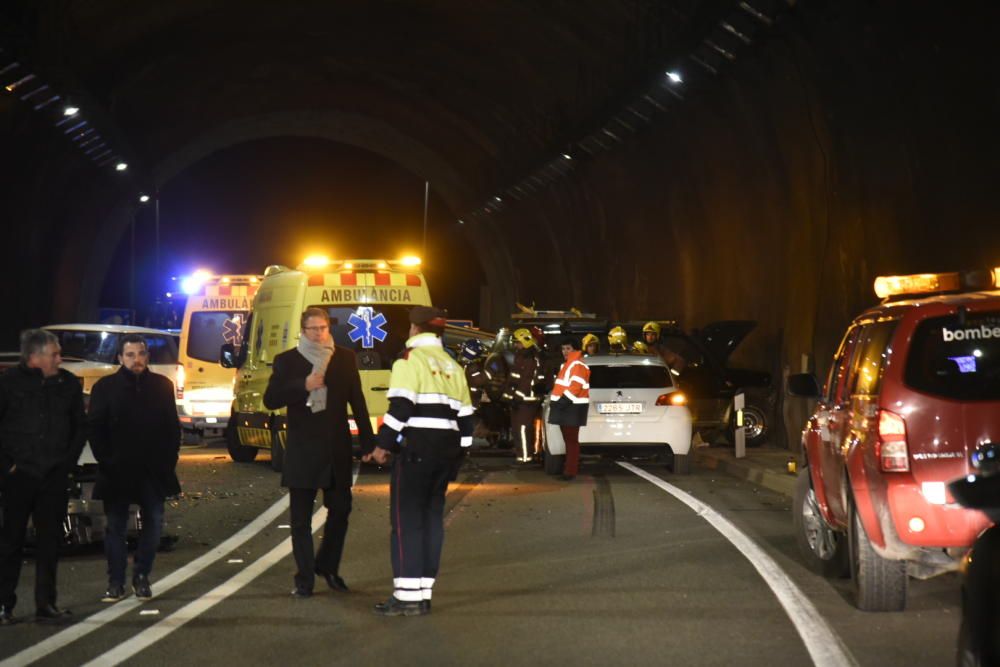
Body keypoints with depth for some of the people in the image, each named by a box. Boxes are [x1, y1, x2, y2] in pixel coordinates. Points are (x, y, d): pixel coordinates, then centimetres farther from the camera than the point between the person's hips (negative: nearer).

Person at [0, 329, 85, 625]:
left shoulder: (68, 383, 4)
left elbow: (80, 426, 13)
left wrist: (69, 461, 5)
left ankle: (46, 604, 14)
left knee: (49, 541, 6)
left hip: (55, 476, 3)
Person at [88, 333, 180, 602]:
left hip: (153, 470, 2)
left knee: (153, 524, 2)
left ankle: (141, 577, 14)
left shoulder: (162, 385, 6)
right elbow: (95, 429, 1)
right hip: (117, 472, -2)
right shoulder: (105, 387, 1)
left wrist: (168, 460, 0)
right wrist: (106, 461, -6)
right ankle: (116, 582, 8)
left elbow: (172, 427, 8)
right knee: (116, 527, 2)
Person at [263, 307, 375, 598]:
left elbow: (357, 401, 7)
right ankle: (304, 579, 8)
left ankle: (327, 565, 25)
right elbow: (270, 400, -5)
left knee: (340, 509, 5)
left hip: (336, 448, 2)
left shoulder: (345, 358, 6)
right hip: (301, 450, -2)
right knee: (301, 519, 2)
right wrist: (303, 386, -19)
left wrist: (368, 442, 4)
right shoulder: (287, 361, 1)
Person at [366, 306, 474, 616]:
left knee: (407, 519, -6)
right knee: (432, 518, 9)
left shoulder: (410, 360, -5)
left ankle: (407, 595, -10)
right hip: (446, 450, 7)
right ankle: (424, 593, 11)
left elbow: (401, 407, -16)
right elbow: (465, 417, 17)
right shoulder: (453, 367, 18)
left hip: (415, 450, -7)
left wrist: (384, 445, -9)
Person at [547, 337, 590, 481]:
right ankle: (571, 467, 21)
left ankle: (570, 471, -6)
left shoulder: (578, 365, -14)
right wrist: (556, 401, 14)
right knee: (568, 439, 14)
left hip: (573, 408, -10)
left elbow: (575, 388, -23)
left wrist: (561, 403, -22)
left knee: (571, 440, -7)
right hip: (565, 406, 10)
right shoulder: (567, 364, 21)